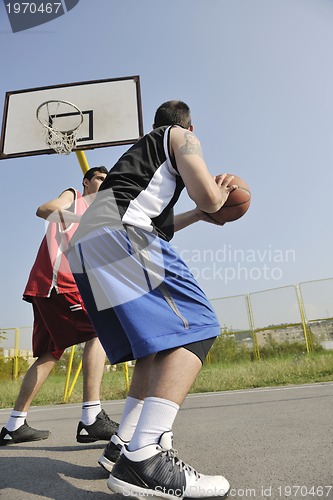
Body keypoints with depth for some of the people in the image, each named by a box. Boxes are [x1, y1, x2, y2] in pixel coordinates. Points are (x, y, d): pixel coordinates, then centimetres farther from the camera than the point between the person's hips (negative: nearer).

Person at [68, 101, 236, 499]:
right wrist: (219, 192, 23)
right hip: (118, 232, -9)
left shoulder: (141, 150, 39)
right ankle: (143, 460, -21)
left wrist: (198, 216, 46)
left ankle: (122, 445, 13)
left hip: (82, 246, 9)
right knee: (195, 328, -11)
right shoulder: (181, 136, 16)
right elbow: (208, 197, -1)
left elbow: (157, 223, 43)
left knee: (160, 344, 13)